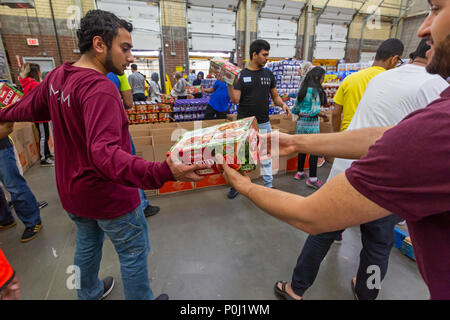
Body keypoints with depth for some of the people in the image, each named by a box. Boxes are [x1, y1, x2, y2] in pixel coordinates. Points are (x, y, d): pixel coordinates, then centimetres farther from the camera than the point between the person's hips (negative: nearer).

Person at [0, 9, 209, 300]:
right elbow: (105, 153, -41)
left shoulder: (56, 76, -1)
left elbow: (28, 108, 17)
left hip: (71, 190, 9)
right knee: (134, 253, 14)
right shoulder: (100, 89, -29)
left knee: (88, 244, 30)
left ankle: (89, 294, 55)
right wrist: (161, 173, -54)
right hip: (108, 195, -9)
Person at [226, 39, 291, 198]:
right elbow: (235, 100, -7)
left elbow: (275, 96, 10)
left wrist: (282, 104, -11)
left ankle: (268, 185, 24)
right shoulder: (241, 75, -1)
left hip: (264, 123, 2)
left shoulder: (269, 74, 8)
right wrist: (229, 84, -21)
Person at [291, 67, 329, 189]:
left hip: (301, 122, 8)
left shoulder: (302, 89, 10)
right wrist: (324, 115, -1)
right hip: (311, 123, -7)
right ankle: (312, 179, 2)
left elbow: (295, 109, 12)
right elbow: (315, 111, -17)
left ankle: (300, 172, 27)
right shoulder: (315, 90, -12)